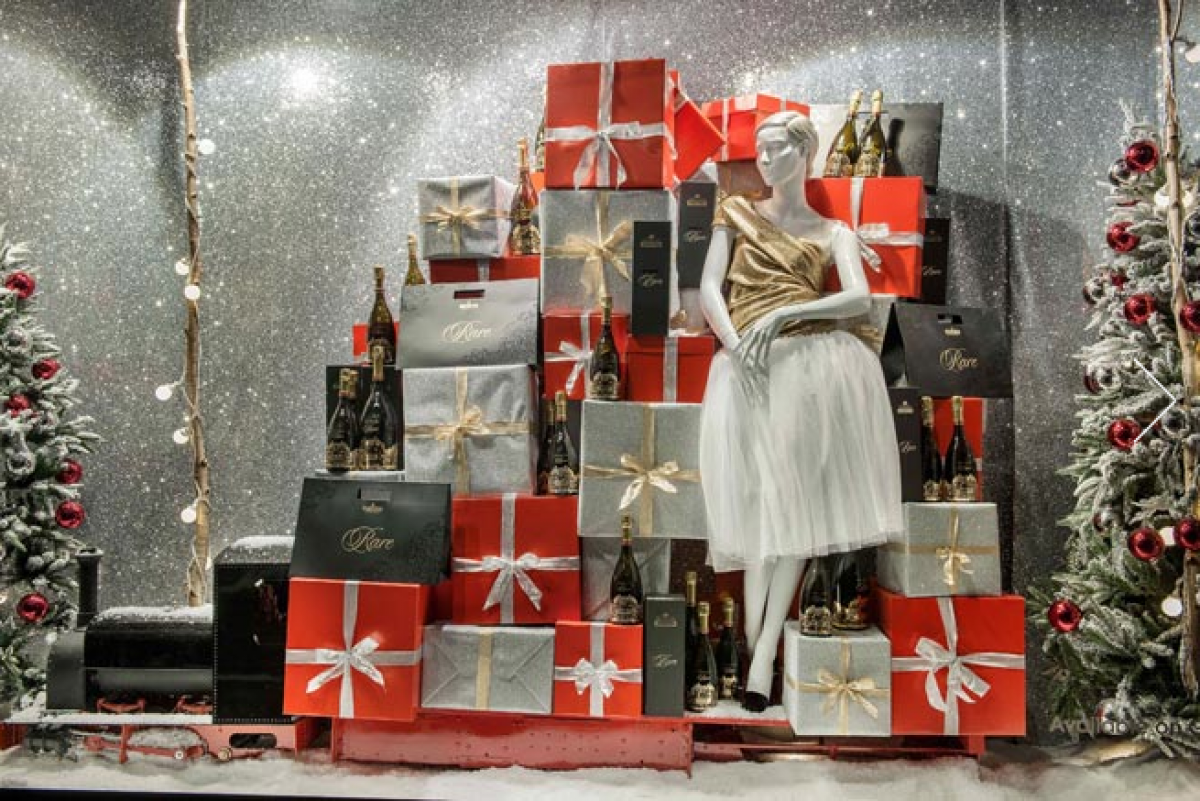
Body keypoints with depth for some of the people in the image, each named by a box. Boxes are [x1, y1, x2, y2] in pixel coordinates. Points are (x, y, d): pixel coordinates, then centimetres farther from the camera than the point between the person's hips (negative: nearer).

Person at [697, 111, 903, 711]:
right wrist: (737, 347, -12)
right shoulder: (737, 213, 19)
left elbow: (859, 298, -1)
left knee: (795, 497, -10)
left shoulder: (832, 232, 17)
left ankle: (765, 646, -11)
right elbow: (709, 289, 7)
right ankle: (753, 635, -4)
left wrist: (785, 312, -16)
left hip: (815, 359, -1)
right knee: (759, 497, -7)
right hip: (747, 364, 1)